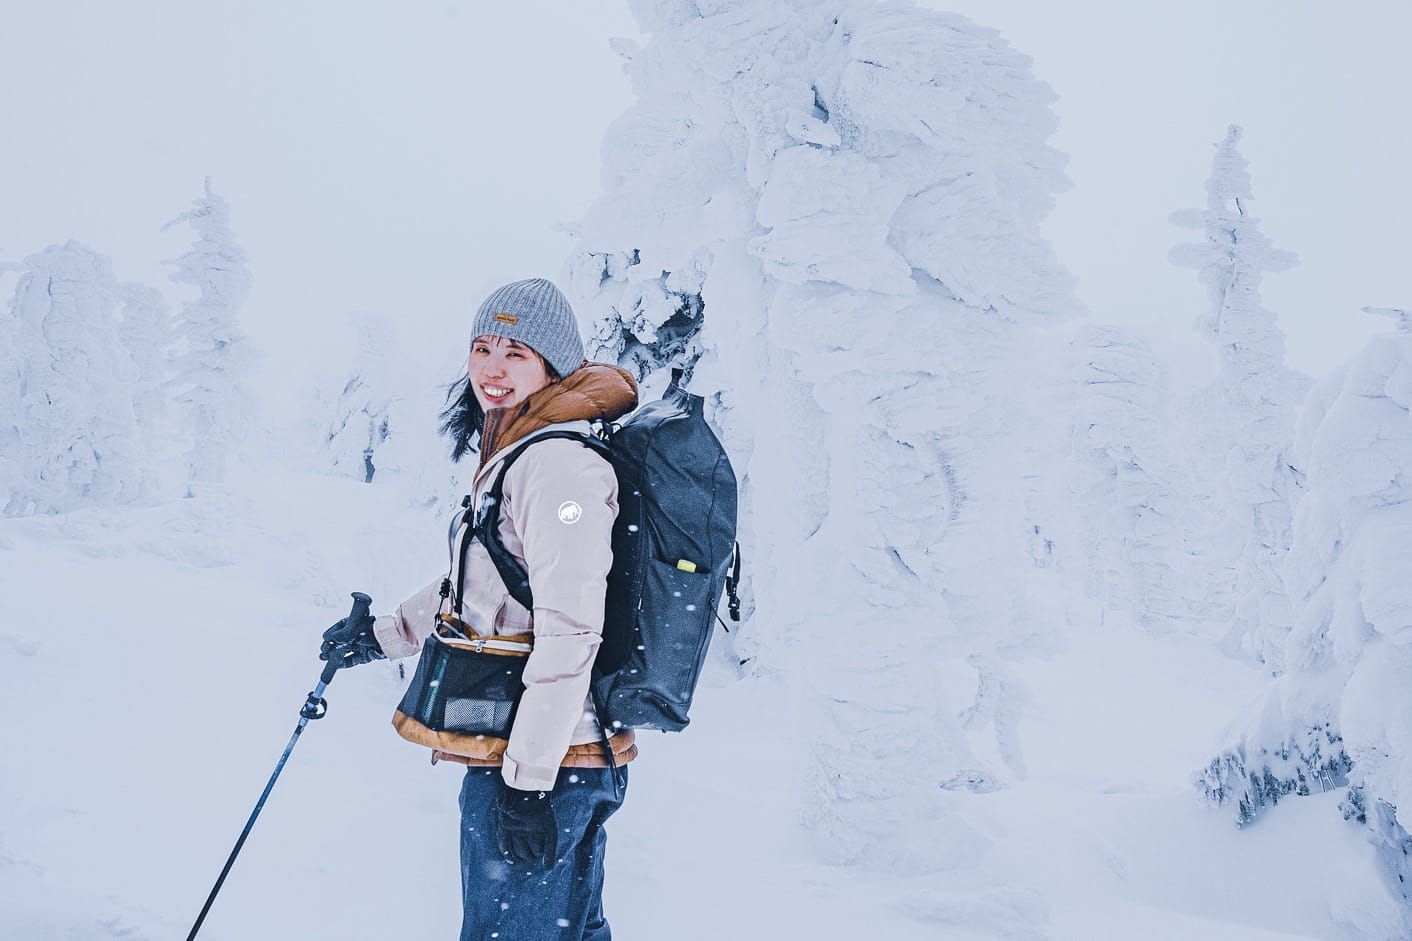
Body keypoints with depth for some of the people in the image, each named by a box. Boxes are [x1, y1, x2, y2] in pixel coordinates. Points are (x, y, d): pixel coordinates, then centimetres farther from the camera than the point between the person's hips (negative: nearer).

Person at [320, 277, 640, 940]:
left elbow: (569, 633, -23)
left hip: (540, 762, -10)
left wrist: (528, 776, -22)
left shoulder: (558, 463, -19)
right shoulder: (511, 454, 13)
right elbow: (473, 588, 26)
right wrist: (385, 634, 30)